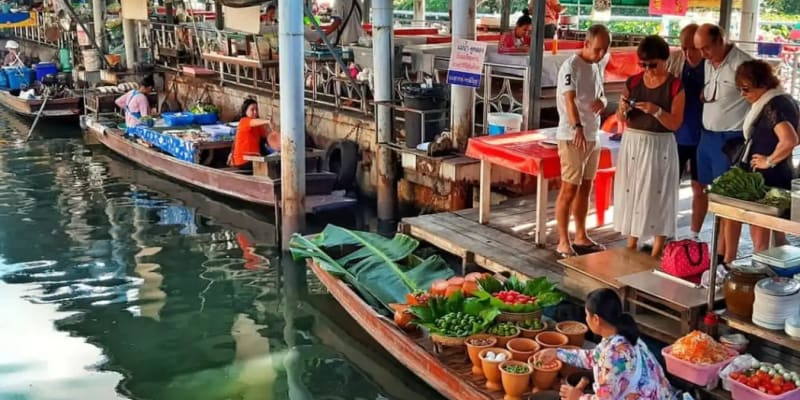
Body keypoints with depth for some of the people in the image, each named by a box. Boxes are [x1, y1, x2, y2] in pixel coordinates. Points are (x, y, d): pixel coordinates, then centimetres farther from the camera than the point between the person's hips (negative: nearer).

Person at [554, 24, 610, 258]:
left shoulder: (597, 67, 12)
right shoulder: (571, 66, -14)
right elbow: (569, 100, -27)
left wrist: (602, 102, -7)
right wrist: (577, 128, -43)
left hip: (593, 136, 8)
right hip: (572, 137, -8)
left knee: (585, 188, 14)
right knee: (569, 189, -6)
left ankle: (581, 237, 24)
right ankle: (563, 242, -1)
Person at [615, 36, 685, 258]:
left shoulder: (675, 86, -7)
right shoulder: (632, 82, 3)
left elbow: (675, 124, -11)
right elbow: (621, 119, 7)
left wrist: (656, 111, -26)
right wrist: (623, 109, -15)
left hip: (660, 146, -4)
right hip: (632, 143, 4)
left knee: (658, 196, 0)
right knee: (631, 192, 9)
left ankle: (656, 253, 8)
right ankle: (631, 246, 22)